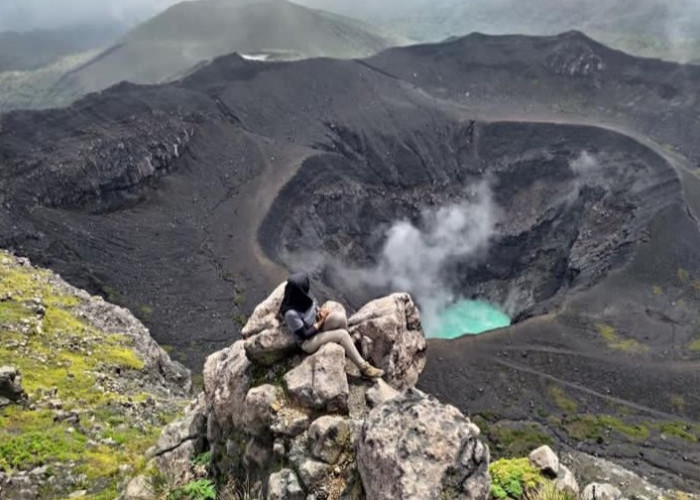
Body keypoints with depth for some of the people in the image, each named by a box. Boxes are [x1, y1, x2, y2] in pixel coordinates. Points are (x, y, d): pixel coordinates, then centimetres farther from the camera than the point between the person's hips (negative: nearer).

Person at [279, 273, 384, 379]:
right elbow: (303, 334, -24)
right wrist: (320, 322, -16)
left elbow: (314, 307, 10)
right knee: (342, 334, -22)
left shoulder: (301, 298, -11)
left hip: (316, 326, 7)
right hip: (308, 342, -7)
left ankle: (346, 347, 3)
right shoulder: (291, 313, -32)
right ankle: (363, 367, -10)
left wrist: (320, 312, -12)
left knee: (340, 316, -20)